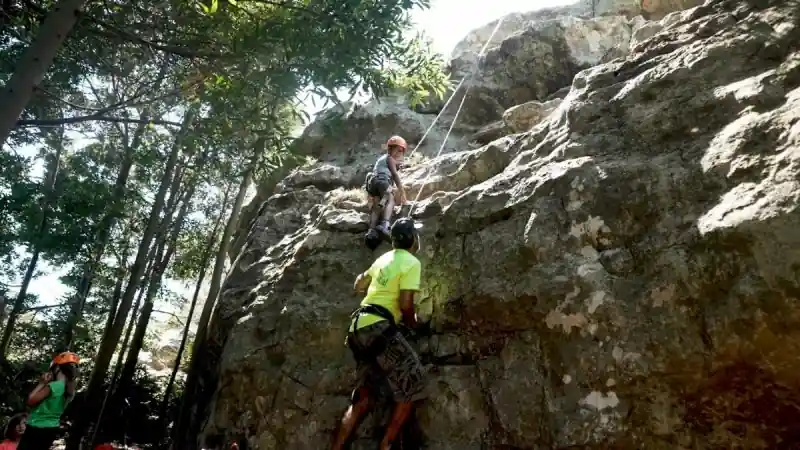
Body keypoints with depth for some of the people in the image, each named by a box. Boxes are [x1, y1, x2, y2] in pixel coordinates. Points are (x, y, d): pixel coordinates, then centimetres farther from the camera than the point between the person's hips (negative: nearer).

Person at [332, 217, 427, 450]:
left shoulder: (383, 258, 18)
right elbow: (405, 304, -12)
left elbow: (358, 286, 27)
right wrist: (413, 324, 7)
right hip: (379, 327, -9)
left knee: (364, 392, 16)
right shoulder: (411, 262, -6)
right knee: (411, 385, 1)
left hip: (359, 326, 9)